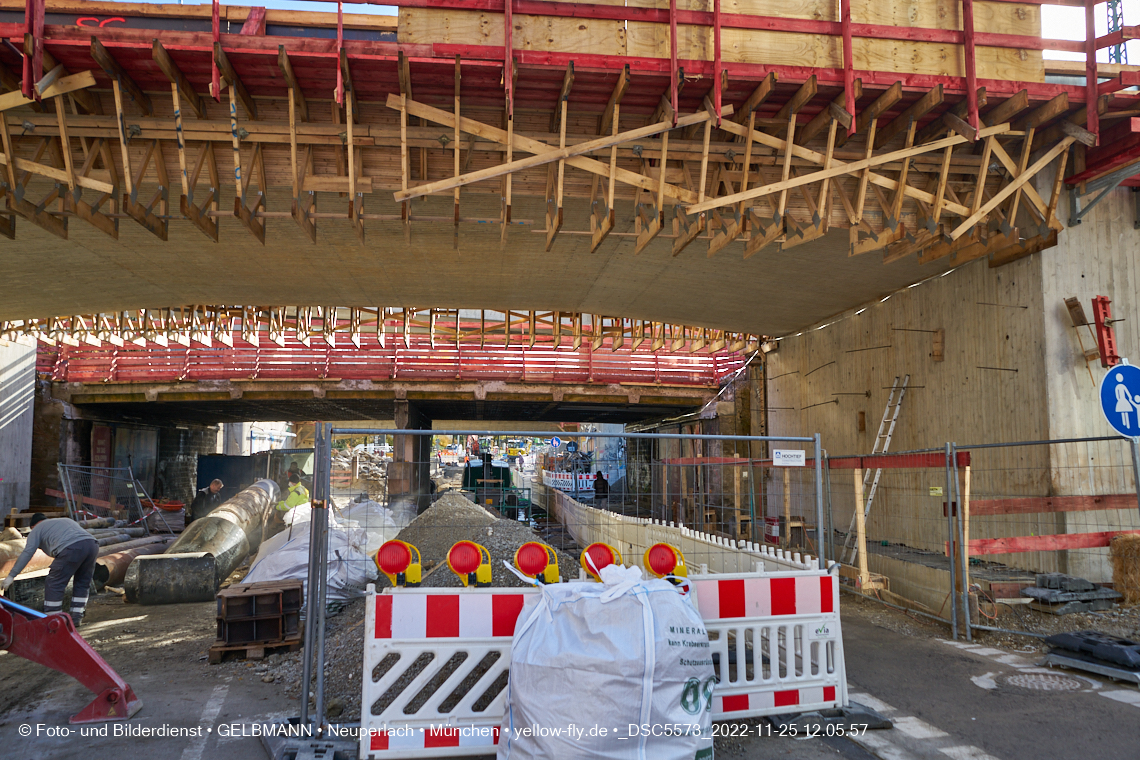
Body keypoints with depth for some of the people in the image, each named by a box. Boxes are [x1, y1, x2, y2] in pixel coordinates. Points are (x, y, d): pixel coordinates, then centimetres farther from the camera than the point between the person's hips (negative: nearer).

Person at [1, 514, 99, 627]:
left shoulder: (37, 529, 23)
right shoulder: (67, 520, 41)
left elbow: (27, 553, 12)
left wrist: (11, 576, 14)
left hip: (71, 548, -6)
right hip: (92, 544, 6)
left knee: (54, 585, 7)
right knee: (82, 583, 20)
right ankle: (76, 617, 25)